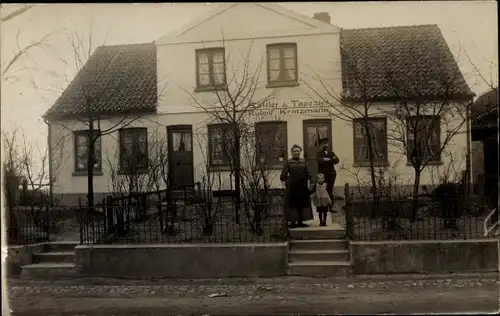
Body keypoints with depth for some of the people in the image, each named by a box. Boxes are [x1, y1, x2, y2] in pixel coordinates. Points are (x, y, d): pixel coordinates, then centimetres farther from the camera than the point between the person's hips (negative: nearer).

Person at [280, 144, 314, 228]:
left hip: (302, 186, 4)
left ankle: (300, 222, 17)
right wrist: (284, 185, -8)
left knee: (303, 203, 6)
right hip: (292, 187, -4)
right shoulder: (288, 162, -1)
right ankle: (293, 222, 6)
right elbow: (283, 175, -3)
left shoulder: (304, 162, 9)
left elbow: (308, 174, 14)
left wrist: (308, 184, 7)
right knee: (292, 204, -2)